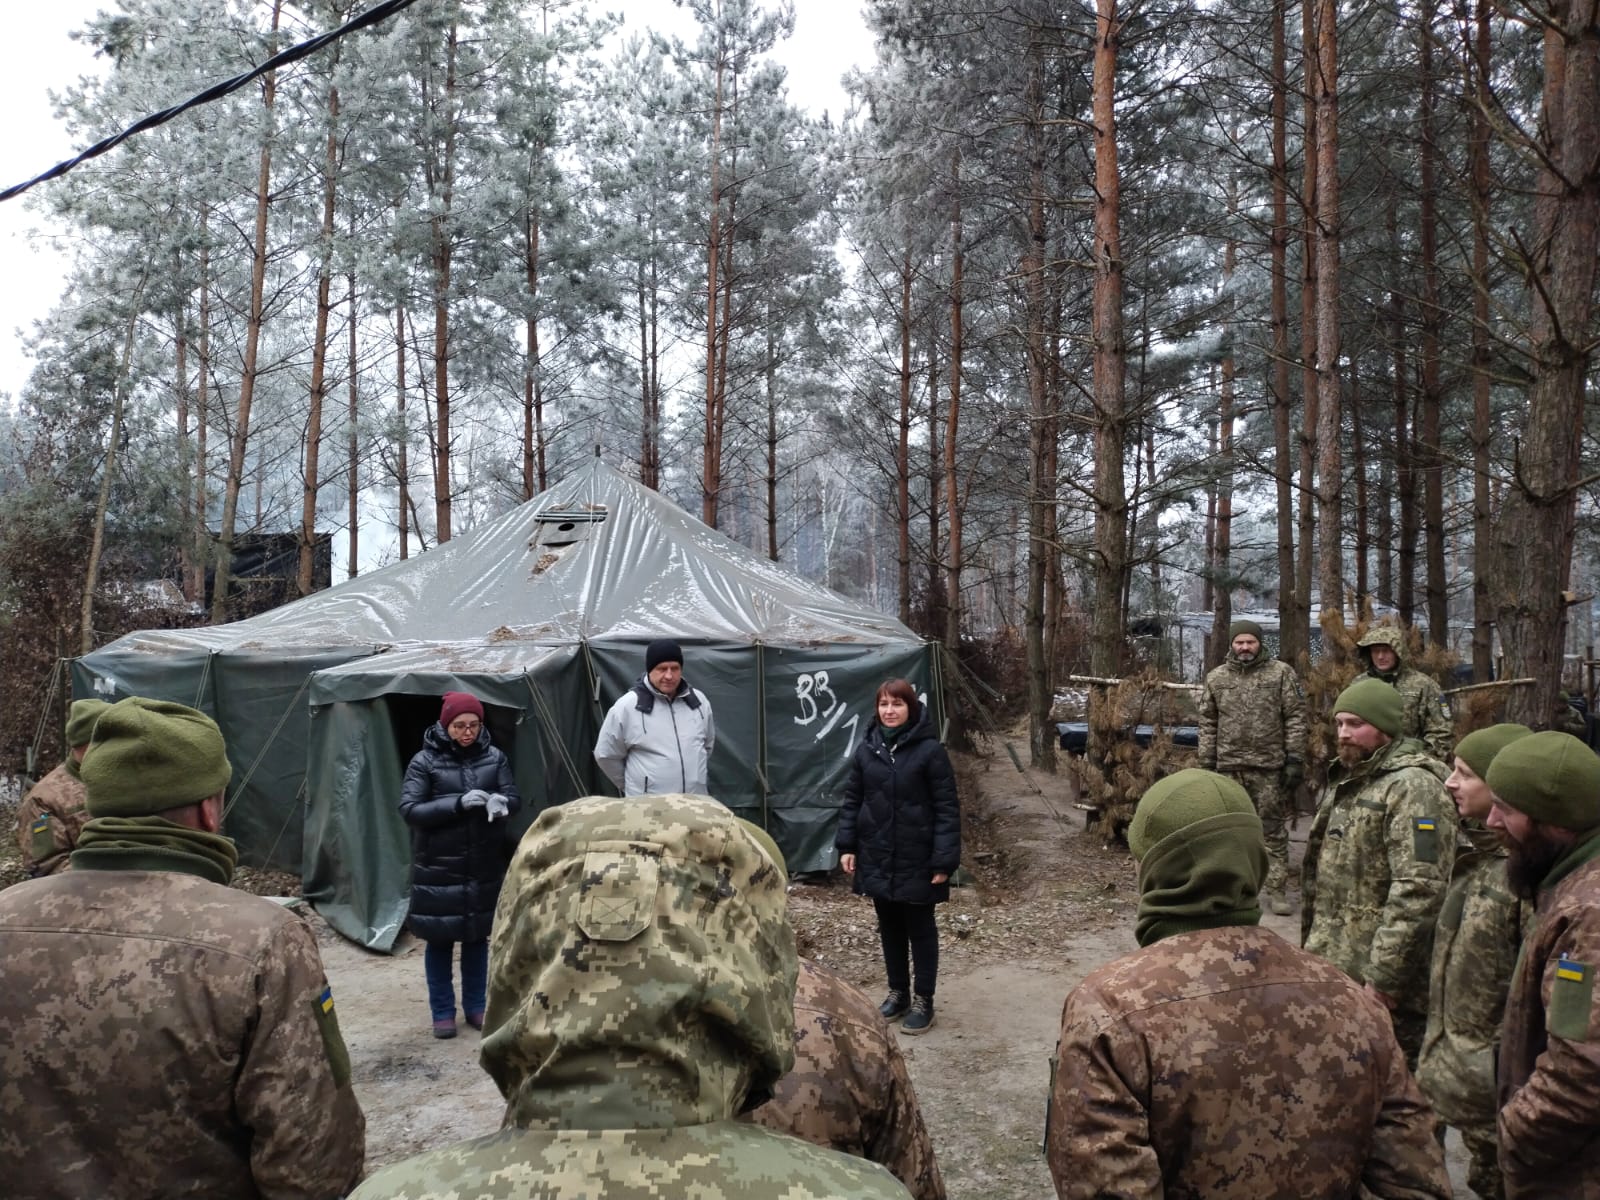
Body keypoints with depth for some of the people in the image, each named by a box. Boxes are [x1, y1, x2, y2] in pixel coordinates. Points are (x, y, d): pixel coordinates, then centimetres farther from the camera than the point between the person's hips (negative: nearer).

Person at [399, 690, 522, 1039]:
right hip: (437, 868, -2)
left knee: (477, 936, 13)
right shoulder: (425, 760, -7)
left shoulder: (494, 757, 0)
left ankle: (475, 1006, 28)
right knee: (440, 940, 7)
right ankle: (442, 1012, 22)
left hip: (484, 866, 3)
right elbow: (409, 810, -13)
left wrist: (501, 803, -25)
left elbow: (515, 799, 0)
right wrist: (459, 804, -25)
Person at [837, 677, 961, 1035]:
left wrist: (944, 860, -16)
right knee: (889, 927, 16)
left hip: (916, 860, -4)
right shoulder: (867, 748, 2)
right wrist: (846, 845, 1)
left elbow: (947, 808, -12)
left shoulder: (930, 750, -11)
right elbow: (852, 800, 8)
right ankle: (897, 992, 31)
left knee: (920, 929, 8)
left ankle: (923, 1000, 21)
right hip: (876, 858, 4)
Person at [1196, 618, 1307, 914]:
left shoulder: (1281, 673, 0)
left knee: (1274, 830, 3)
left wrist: (1295, 760, -8)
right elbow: (1208, 724, 9)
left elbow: (1296, 718, -2)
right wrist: (1207, 764, 5)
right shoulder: (1216, 678, 8)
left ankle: (1276, 890, 10)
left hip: (1270, 766, -2)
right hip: (1229, 767, 2)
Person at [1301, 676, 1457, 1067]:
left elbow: (1418, 892, -24)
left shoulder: (1414, 788, -16)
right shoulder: (1345, 781, 14)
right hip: (1333, 969, 9)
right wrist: (1313, 941, 20)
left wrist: (1385, 978, -23)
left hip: (1376, 980, -9)